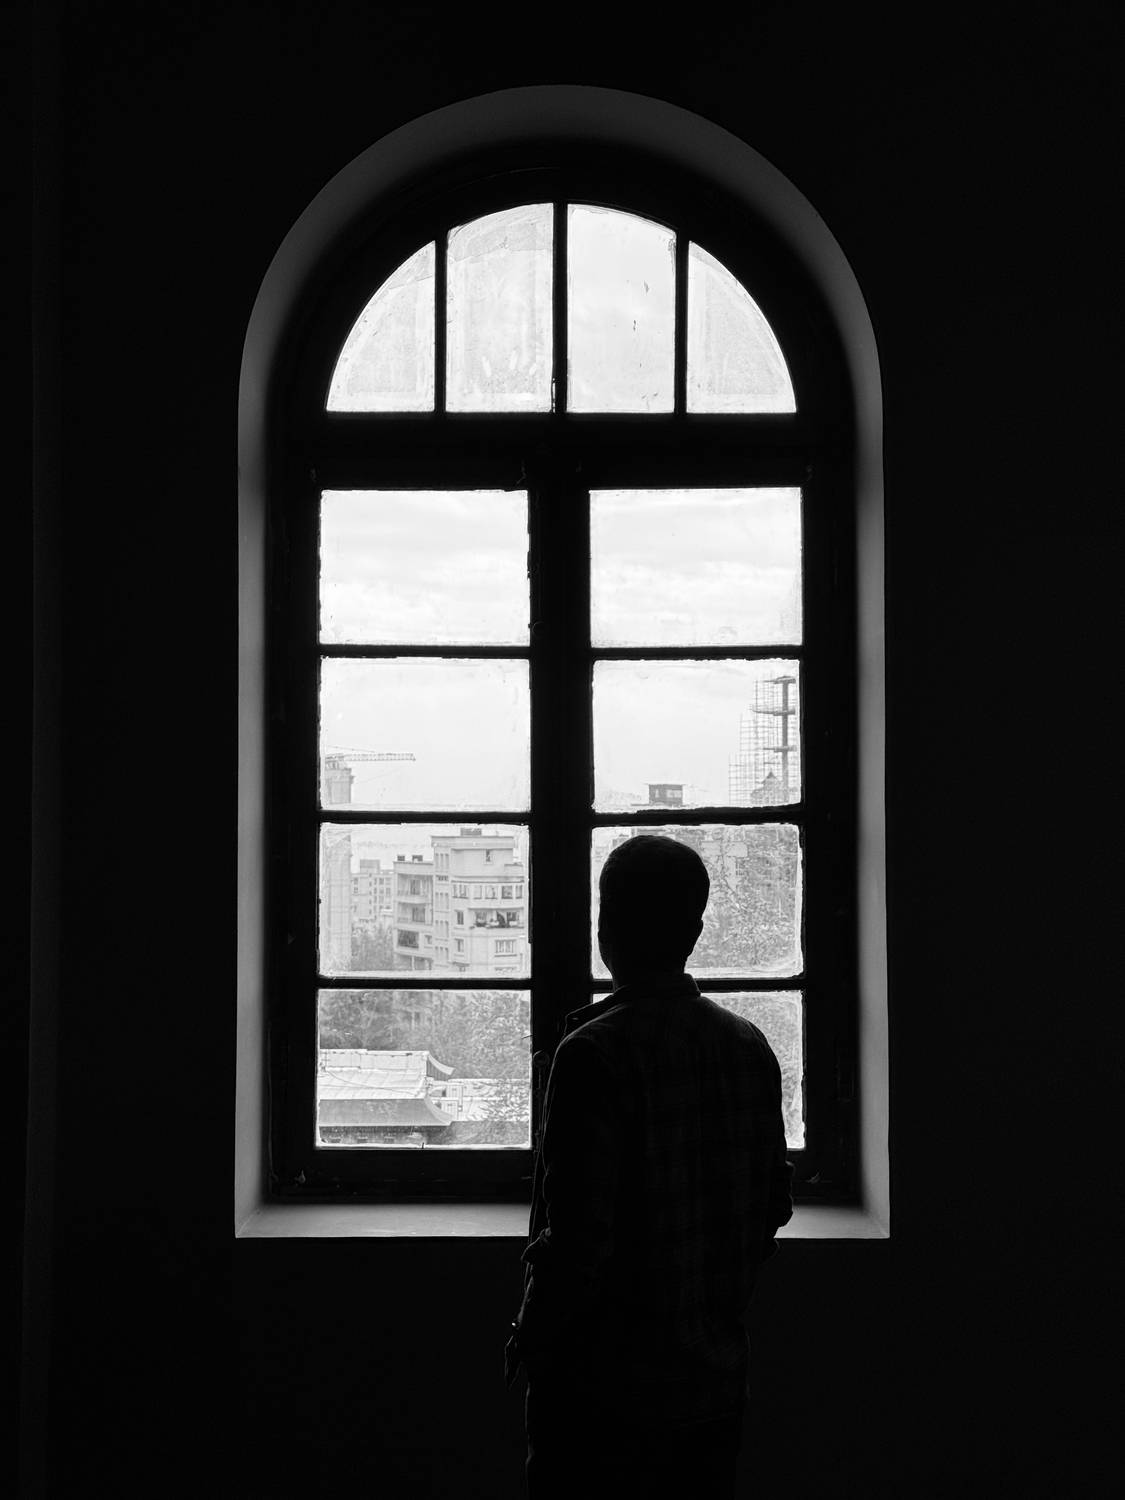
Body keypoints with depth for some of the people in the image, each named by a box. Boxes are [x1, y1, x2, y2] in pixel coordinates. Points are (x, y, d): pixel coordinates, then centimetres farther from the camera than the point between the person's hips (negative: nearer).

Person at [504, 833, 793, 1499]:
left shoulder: (596, 1054, -20)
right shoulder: (750, 1046, 1)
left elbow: (579, 1240, -21)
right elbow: (774, 1208, 10)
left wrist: (529, 1337, -5)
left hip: (606, 1390, -6)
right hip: (718, 1379, 6)